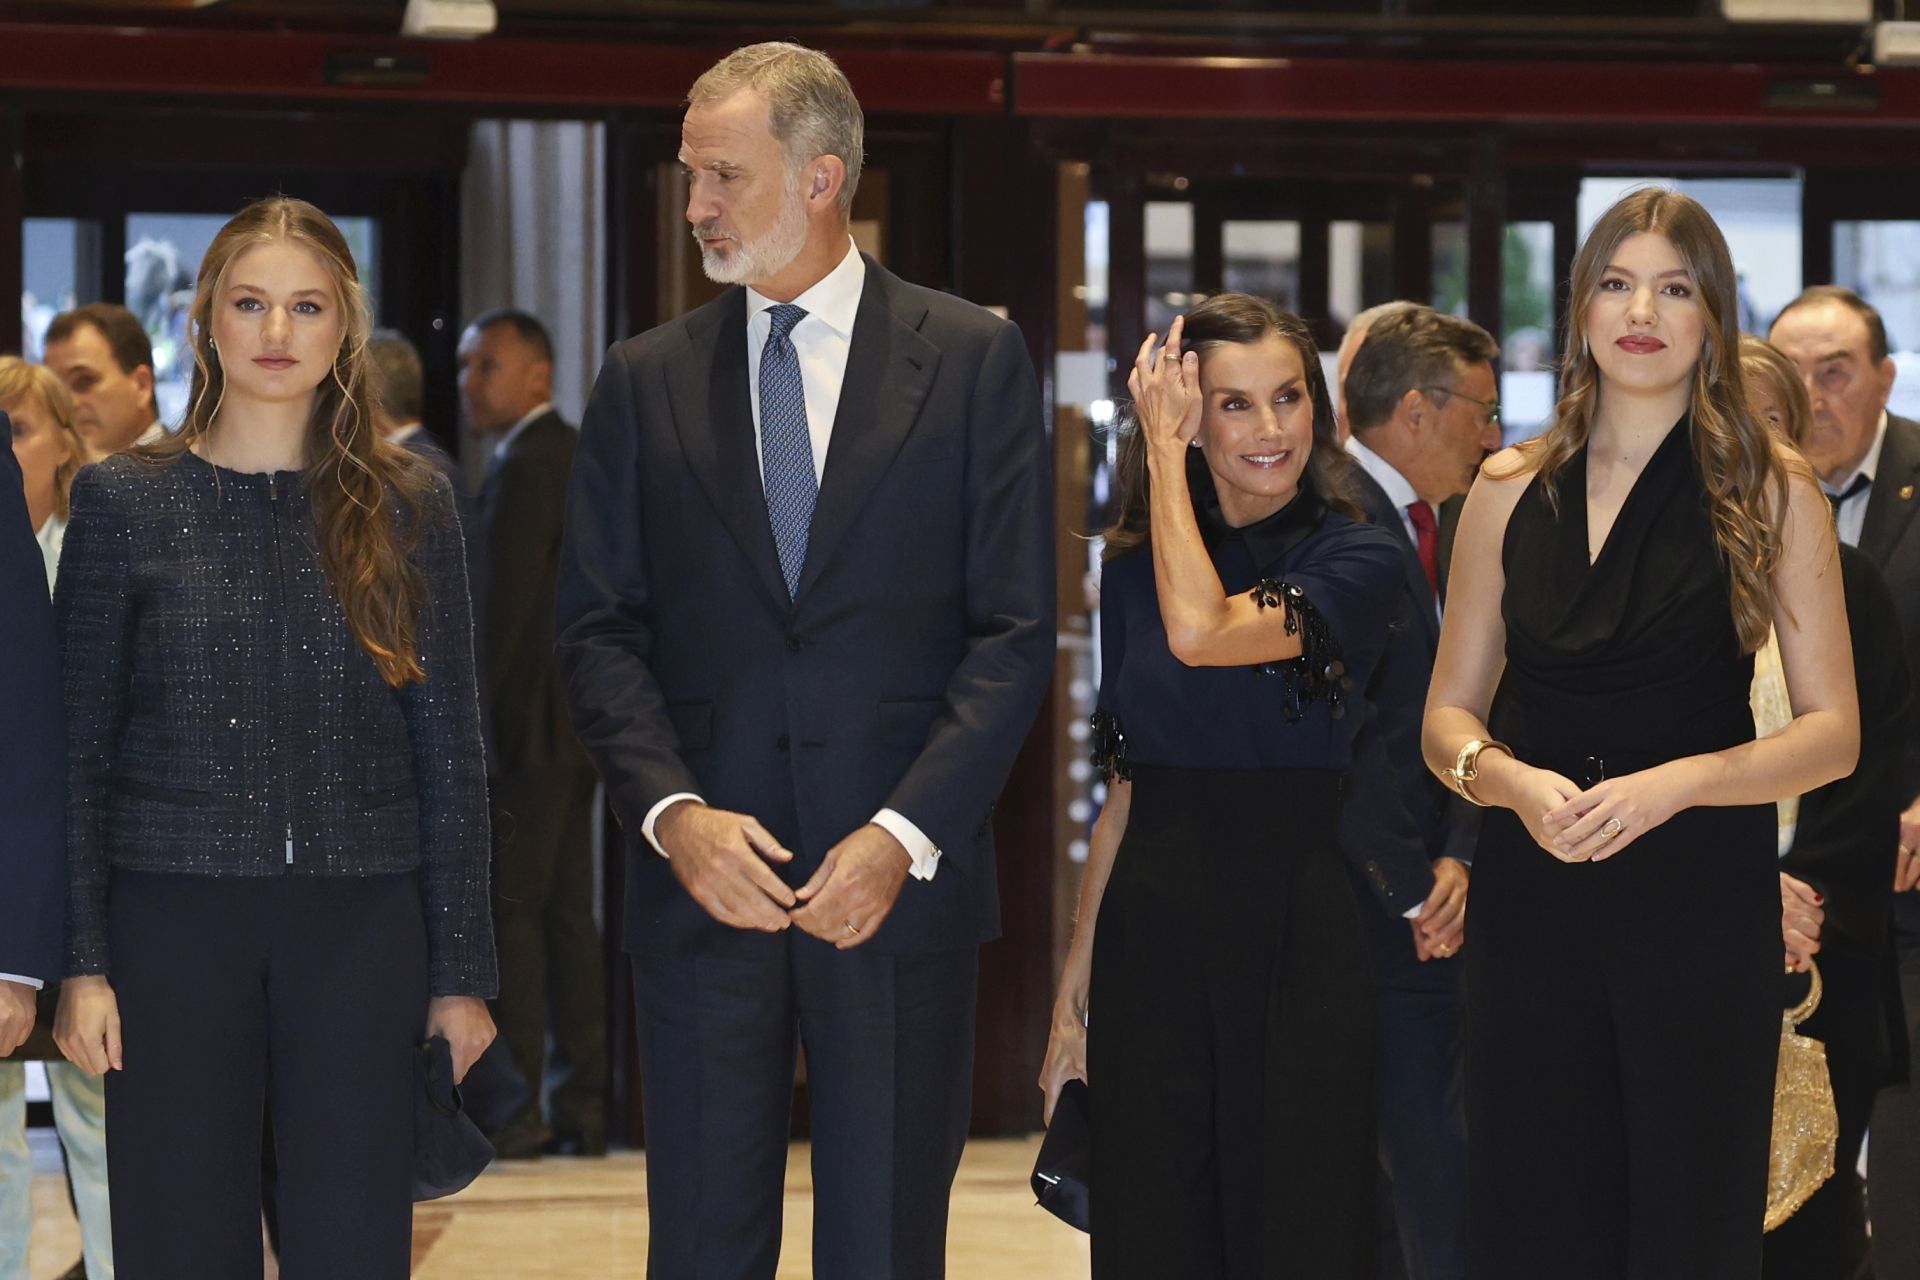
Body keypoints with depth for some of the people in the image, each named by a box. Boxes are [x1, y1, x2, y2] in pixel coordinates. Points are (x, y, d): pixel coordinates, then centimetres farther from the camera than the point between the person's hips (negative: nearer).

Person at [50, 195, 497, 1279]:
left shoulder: (408, 506, 6)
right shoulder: (123, 501, 3)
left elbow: (449, 751, 7)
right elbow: (78, 750, 3)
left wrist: (462, 967, 3)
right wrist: (80, 961, -4)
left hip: (361, 923, 1)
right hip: (173, 920, -1)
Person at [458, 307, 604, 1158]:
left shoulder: (525, 467, -13)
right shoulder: (575, 456, 16)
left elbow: (505, 606, -18)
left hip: (530, 721, -10)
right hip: (579, 720, 10)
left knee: (506, 906, -7)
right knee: (567, 911, 9)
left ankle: (515, 1106, -8)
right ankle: (583, 1105, 10)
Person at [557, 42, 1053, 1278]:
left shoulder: (975, 359, 2)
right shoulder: (647, 380, 9)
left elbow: (1015, 630, -2)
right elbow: (601, 629, 5)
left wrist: (905, 834, -13)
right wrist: (672, 811, -12)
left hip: (900, 879, -2)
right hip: (701, 876, 2)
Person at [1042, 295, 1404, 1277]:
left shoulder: (1358, 559, -4)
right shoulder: (1135, 565, 10)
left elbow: (1203, 633, -22)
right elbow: (1125, 790, 14)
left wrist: (1162, 451, -11)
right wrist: (1075, 986, 12)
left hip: (1296, 936, -4)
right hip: (1152, 936, 4)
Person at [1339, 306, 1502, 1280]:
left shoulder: (1435, 528, 16)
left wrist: (1458, 859, -2)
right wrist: (1417, 887, -13)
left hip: (1422, 913, 8)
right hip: (1350, 907, -8)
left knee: (1436, 1168, 6)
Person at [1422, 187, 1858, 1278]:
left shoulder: (1772, 491, 0)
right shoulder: (1511, 491, 9)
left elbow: (1832, 734, -3)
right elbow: (1449, 714, 11)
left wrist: (1674, 783, -18)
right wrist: (1505, 778, -11)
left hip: (1703, 909, -2)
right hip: (1532, 897, 2)